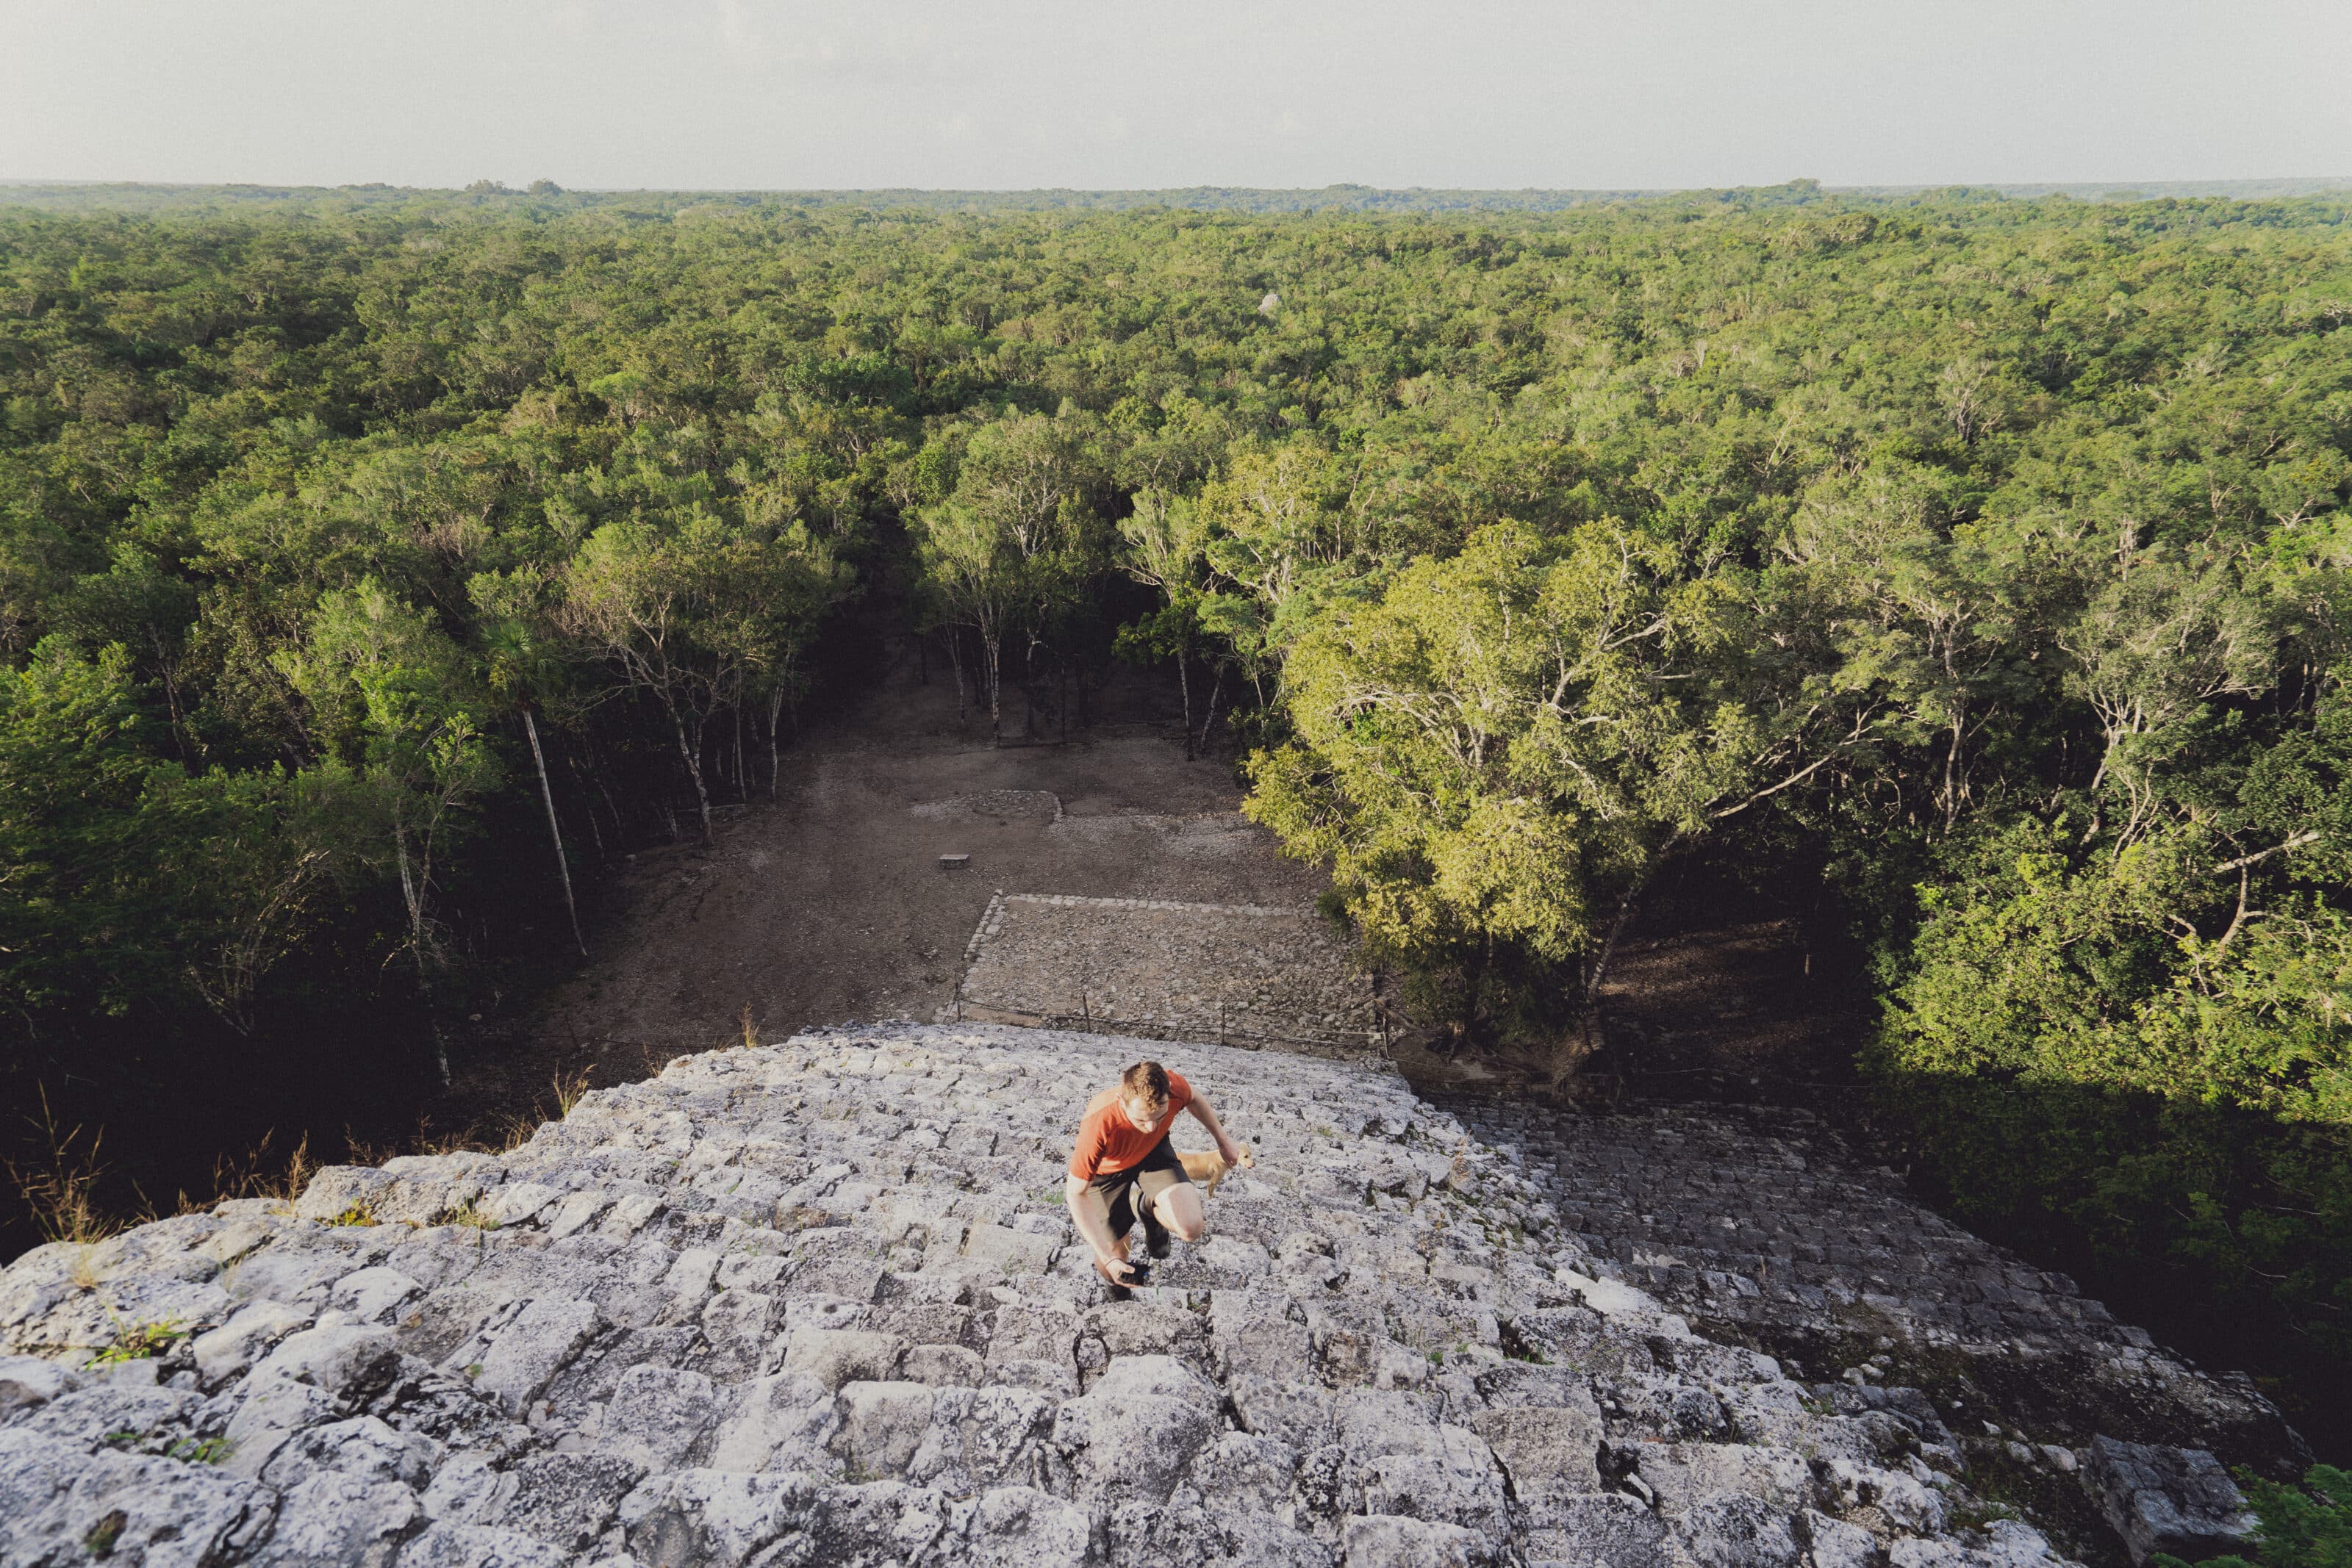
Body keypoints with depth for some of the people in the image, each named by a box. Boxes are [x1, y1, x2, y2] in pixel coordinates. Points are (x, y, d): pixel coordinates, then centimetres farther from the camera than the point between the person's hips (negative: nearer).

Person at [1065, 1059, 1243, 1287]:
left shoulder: (1173, 1086, -35)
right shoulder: (1099, 1125, -44)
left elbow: (1193, 1099, -6)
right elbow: (1077, 1194, -31)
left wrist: (1223, 1141, 6)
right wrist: (1109, 1259, -34)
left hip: (1153, 1152, 2)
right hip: (1107, 1169, -2)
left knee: (1192, 1229, -24)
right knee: (1112, 1272, 3)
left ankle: (1146, 1205, 11)